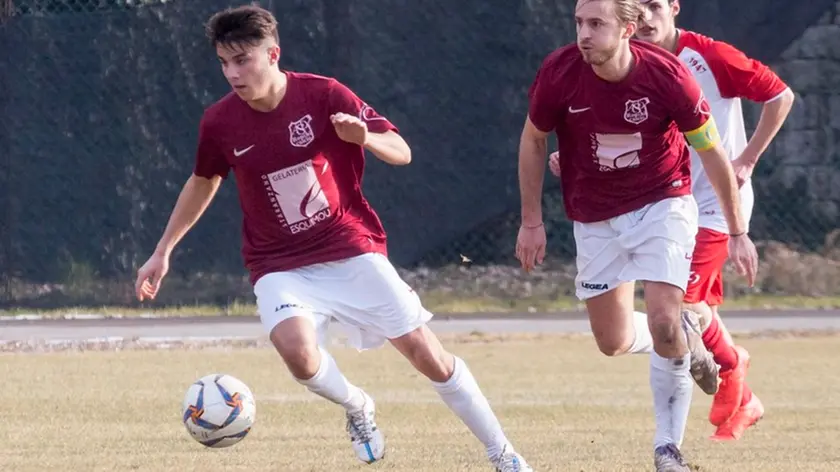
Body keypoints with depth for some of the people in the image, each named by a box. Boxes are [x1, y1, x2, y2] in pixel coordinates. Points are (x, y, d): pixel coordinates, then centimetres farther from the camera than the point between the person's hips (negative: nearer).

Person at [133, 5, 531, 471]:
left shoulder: (324, 96, -13)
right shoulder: (219, 123, -8)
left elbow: (401, 152, -9)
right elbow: (203, 183, 13)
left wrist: (366, 138, -31)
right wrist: (162, 253, 17)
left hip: (353, 251, -1)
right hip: (281, 268, 1)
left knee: (427, 354, -3)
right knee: (297, 350, -30)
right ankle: (357, 408, 3)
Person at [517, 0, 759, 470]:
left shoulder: (668, 76, -24)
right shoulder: (558, 73, -20)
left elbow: (713, 154, -10)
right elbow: (534, 141, 0)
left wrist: (738, 232, -5)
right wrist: (532, 221, 2)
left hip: (662, 205, -3)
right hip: (597, 218, 3)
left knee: (663, 323, -17)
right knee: (614, 342, 5)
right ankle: (685, 338, 39)